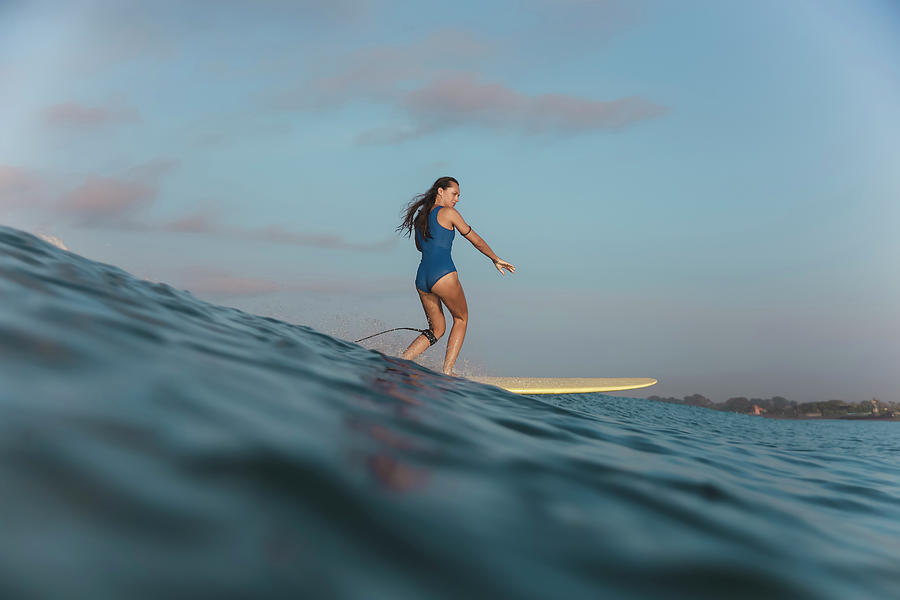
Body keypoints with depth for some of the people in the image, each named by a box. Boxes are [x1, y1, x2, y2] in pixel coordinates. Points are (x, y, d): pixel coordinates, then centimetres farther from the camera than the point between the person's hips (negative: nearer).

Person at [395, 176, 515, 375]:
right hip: (443, 275, -6)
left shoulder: (419, 217, 17)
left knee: (437, 329, 17)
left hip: (421, 278, 7)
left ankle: (401, 360, -1)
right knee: (461, 319, 15)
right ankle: (447, 371, 7)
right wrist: (496, 259, 19)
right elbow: (476, 241, 8)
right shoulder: (448, 213, -1)